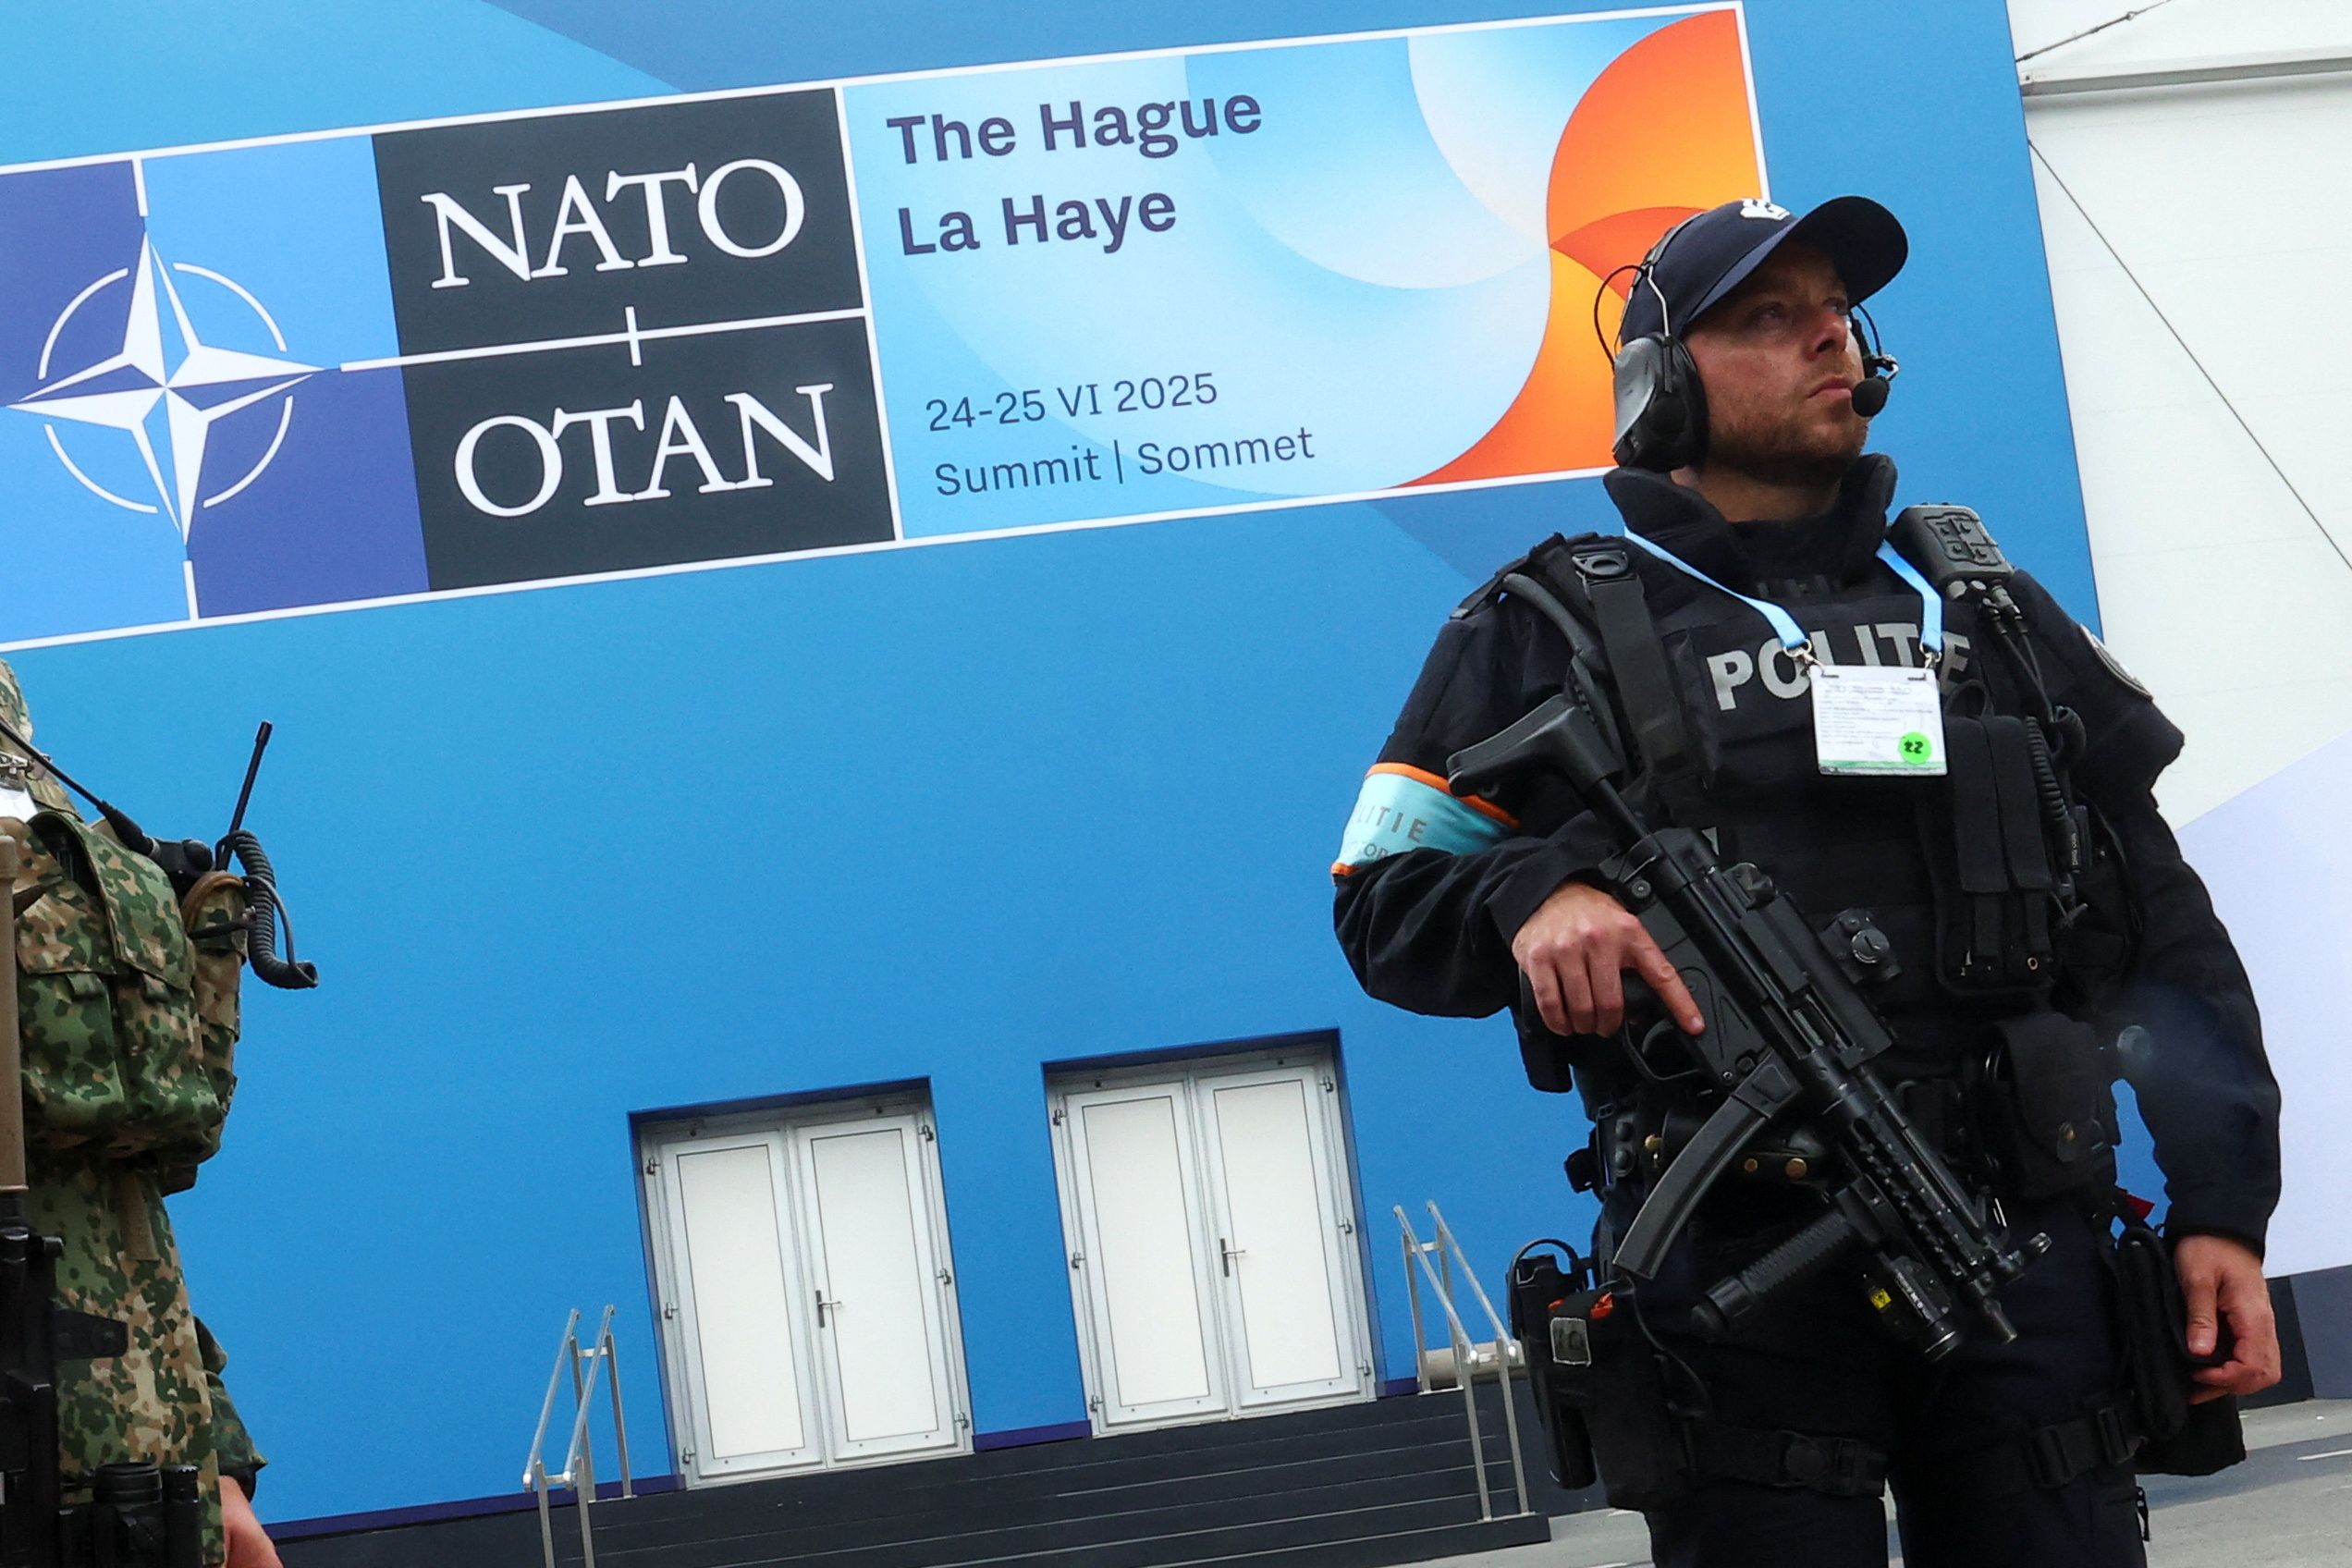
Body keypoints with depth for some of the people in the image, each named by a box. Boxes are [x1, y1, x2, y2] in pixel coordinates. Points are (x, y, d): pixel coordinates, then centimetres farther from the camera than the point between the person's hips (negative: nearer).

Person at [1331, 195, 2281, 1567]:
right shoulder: (1555, 630, 9)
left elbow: (2167, 927, 15)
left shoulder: (1989, 612, 18)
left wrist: (2222, 1208, 5)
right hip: (1736, 1258, -3)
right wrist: (1530, 893, -17)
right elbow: (1381, 901, 5)